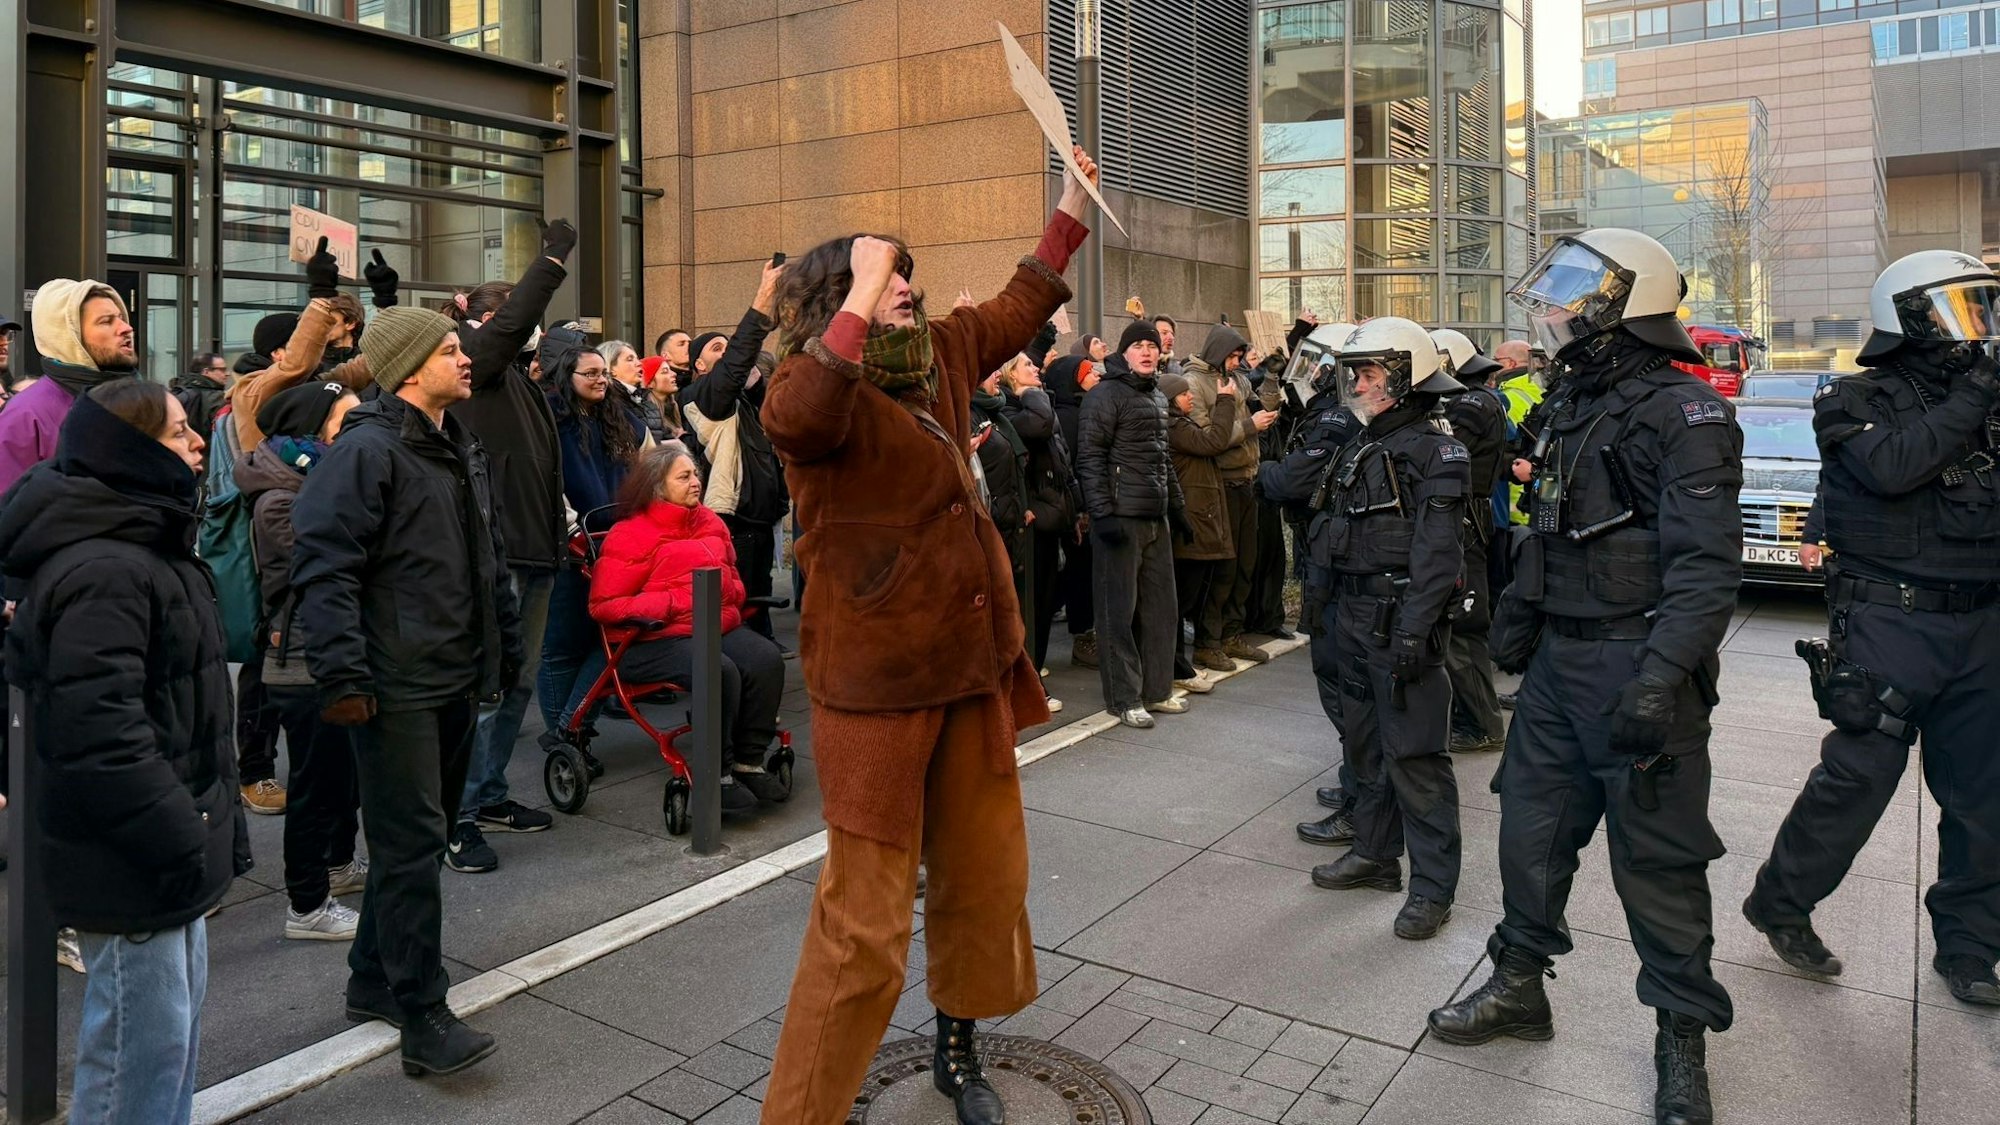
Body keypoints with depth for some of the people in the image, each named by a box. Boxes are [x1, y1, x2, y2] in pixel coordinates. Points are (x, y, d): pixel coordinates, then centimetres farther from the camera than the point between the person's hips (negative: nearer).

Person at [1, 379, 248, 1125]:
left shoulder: (147, 547, 13)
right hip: (132, 864, -10)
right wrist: (180, 839, -22)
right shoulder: (100, 573, -22)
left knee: (177, 1018, 22)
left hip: (169, 845, 10)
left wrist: (202, 827, 19)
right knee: (143, 1042, 1)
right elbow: (100, 733, -28)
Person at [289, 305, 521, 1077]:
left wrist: (506, 649, 20)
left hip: (456, 682, 9)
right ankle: (423, 1020, 6)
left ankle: (374, 979, 32)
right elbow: (325, 564, -19)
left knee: (420, 837, 17)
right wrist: (342, 675, -24)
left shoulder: (463, 451, 15)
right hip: (397, 687, -9)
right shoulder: (366, 450, -13)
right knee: (411, 845, -4)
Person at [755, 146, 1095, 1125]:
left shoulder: (939, 357, 11)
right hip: (876, 685, -8)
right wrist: (861, 296, -31)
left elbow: (1018, 308, 29)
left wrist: (1071, 208, 29)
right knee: (863, 923, -5)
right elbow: (792, 418, -38)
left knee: (985, 879, 19)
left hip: (972, 667, 8)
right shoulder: (823, 387, -12)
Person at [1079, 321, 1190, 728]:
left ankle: (1156, 689, 23)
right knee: (1120, 610, -1)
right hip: (1120, 518, -8)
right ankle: (1123, 698, 8)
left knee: (1162, 606, 12)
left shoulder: (1158, 398, 19)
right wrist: (1102, 513, -19)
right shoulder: (1106, 396, -7)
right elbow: (1090, 458, -14)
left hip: (1156, 518, 8)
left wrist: (1176, 507, 23)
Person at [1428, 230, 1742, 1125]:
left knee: (1656, 858, 5)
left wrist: (1663, 677, -30)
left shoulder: (1683, 412, -14)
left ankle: (1682, 1037, 23)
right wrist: (1516, 610, 17)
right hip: (1556, 661, 8)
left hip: (1636, 671, -8)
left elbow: (1705, 565, -22)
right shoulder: (1573, 403, 12)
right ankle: (1519, 985, 33)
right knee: (1531, 829, 15)